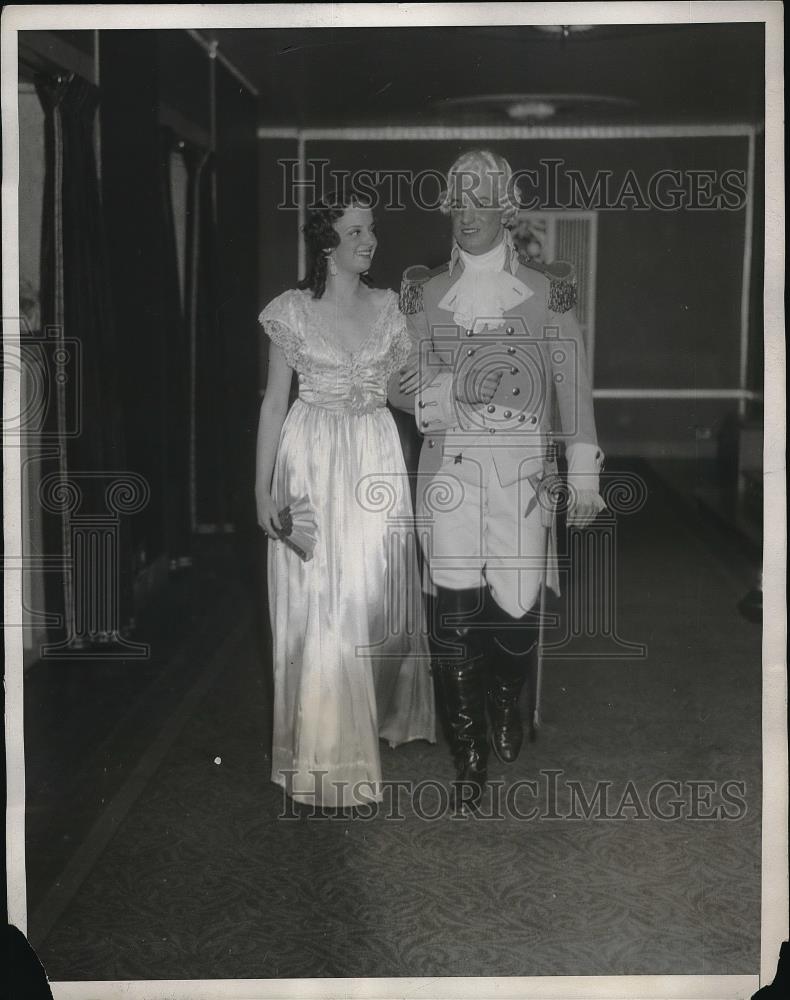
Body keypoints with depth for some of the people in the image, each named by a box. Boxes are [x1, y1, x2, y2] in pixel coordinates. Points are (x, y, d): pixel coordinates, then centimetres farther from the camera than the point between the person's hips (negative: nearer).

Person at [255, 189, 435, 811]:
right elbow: (274, 401, 1)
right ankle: (329, 757, 8)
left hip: (376, 458, 3)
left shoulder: (389, 307, 6)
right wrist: (263, 487, -2)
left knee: (377, 598, 8)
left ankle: (378, 716, 30)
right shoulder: (294, 310, -2)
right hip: (312, 461, -3)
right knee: (319, 606, -2)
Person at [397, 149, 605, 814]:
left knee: (517, 608, -1)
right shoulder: (426, 293, 11)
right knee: (457, 615, -3)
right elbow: (410, 379, 13)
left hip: (522, 470, -1)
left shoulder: (546, 293, 6)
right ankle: (470, 755, 10)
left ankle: (507, 707, 32)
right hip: (449, 469, 1)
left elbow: (573, 385, 5)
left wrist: (584, 472, 1)